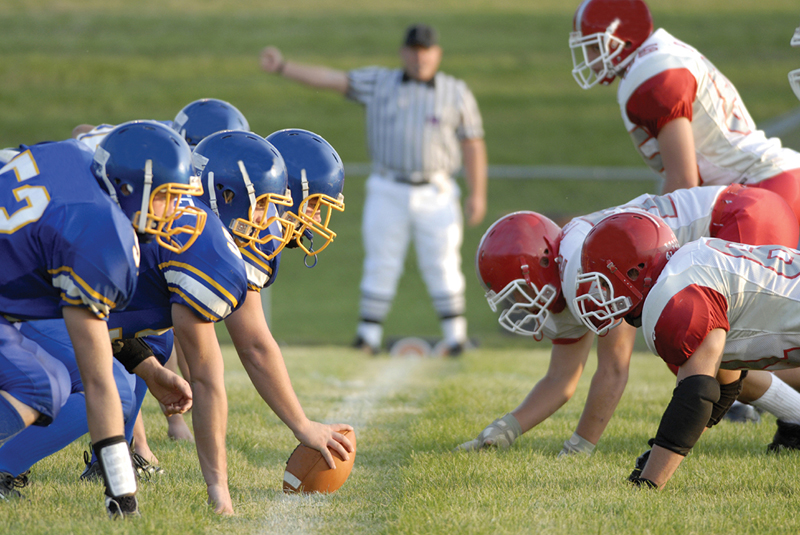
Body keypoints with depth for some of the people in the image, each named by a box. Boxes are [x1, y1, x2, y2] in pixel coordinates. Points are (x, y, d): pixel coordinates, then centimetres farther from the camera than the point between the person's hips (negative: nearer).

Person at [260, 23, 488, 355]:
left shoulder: (456, 94, 4)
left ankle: (455, 334, 8)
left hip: (435, 194, -1)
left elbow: (473, 144, 4)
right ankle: (369, 335, 4)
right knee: (381, 265, 0)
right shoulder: (379, 84, 6)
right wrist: (282, 67, -10)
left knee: (441, 266, -1)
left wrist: (477, 194, -3)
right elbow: (331, 79, 0)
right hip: (387, 193, 1)